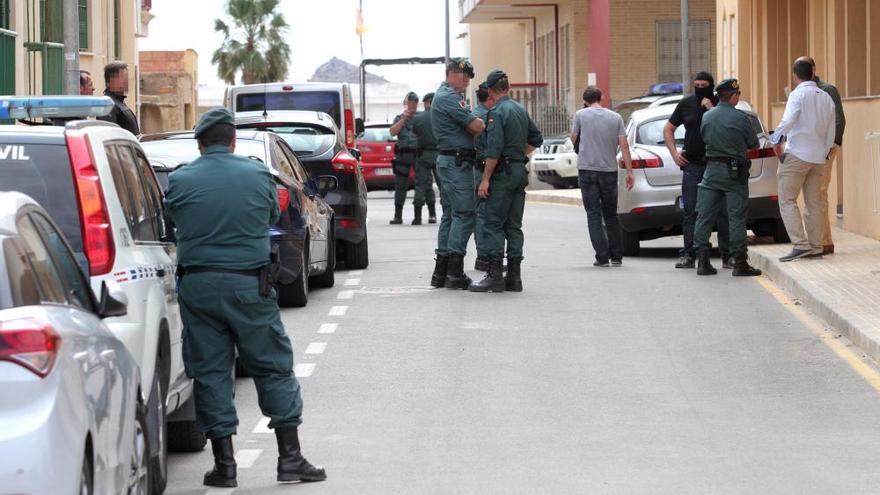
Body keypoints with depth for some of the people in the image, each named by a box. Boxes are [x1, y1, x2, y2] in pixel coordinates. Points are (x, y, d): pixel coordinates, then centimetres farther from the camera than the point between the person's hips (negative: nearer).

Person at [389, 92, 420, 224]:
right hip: (403, 155, 0)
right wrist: (404, 118, -11)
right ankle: (398, 216, 4)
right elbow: (393, 132, -4)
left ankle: (418, 215, 4)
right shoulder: (399, 118, 13)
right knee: (400, 186, 0)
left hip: (419, 153, 0)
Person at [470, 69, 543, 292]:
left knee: (493, 224, -6)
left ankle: (495, 275, -12)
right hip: (520, 171, 8)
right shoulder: (521, 110, 12)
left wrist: (485, 179, -17)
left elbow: (494, 150, -19)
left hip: (503, 172, -8)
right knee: (514, 226, 9)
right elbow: (536, 139, 22)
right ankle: (514, 277, 8)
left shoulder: (497, 112, -13)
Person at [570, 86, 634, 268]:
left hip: (587, 169, -2)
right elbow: (624, 146, -1)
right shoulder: (616, 117, 3)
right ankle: (617, 257, 13)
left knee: (594, 215, 1)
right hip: (609, 171, 2)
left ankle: (602, 256, -6)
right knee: (611, 215, 13)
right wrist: (629, 172, 2)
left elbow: (574, 139, 10)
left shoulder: (581, 115, -3)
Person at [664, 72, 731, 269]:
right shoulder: (686, 104, 8)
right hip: (692, 164, 2)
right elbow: (668, 129, 17)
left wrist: (710, 108, -13)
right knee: (690, 212, 1)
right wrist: (675, 153, 6)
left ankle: (728, 256, 4)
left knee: (723, 211, -1)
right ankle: (688, 255, 3)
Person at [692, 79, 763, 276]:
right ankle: (740, 263, -3)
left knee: (705, 216, 7)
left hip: (712, 169, 4)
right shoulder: (740, 118, -9)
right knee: (737, 217, -2)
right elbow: (753, 143, 0)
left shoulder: (706, 117, 3)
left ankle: (702, 261, 4)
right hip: (734, 171, -4)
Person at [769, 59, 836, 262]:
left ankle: (800, 244, -14)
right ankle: (815, 247, 10)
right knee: (813, 202, 11)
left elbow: (788, 121, -21)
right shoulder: (826, 98, 13)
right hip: (819, 157, 7)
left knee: (787, 200, -5)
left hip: (797, 154, -7)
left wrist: (776, 141, -12)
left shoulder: (798, 95, -8)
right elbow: (831, 131, 16)